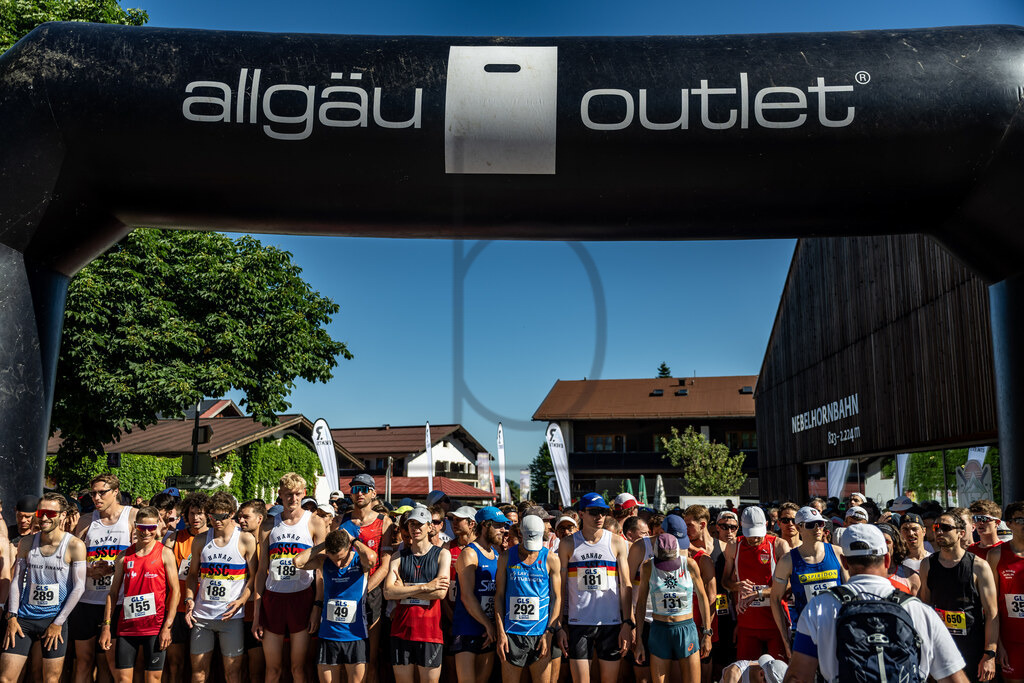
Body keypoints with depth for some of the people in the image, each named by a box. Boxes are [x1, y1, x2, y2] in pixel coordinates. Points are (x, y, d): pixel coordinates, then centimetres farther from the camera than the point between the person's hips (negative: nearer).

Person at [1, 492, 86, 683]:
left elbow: (79, 587, -8)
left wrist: (58, 623, -9)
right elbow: (17, 580, 8)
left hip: (56, 619, -3)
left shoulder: (75, 545, -8)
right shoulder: (26, 543, 4)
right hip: (24, 618, 3)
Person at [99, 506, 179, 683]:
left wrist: (167, 626, -10)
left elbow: (175, 591, -3)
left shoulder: (165, 553, -2)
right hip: (127, 625, 3)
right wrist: (106, 625, 5)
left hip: (155, 626, -3)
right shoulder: (124, 556, 8)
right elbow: (113, 592, 12)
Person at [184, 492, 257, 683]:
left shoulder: (245, 540, -3)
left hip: (231, 616, -3)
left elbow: (254, 576, -2)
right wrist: (189, 599, 2)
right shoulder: (201, 540, 7)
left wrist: (241, 601, -15)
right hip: (202, 615, 3)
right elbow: (193, 574, 17)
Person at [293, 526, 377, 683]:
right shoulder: (324, 561, 2)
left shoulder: (361, 562, -6)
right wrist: (326, 543, -8)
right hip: (328, 636, 3)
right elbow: (298, 561, -13)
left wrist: (353, 539, -13)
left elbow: (370, 557, -30)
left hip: (355, 636, -2)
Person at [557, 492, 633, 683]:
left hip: (611, 623, 1)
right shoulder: (568, 544, 3)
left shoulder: (617, 542, 4)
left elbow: (626, 585, 3)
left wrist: (628, 624, -4)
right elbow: (560, 586, 5)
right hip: (578, 623, -1)